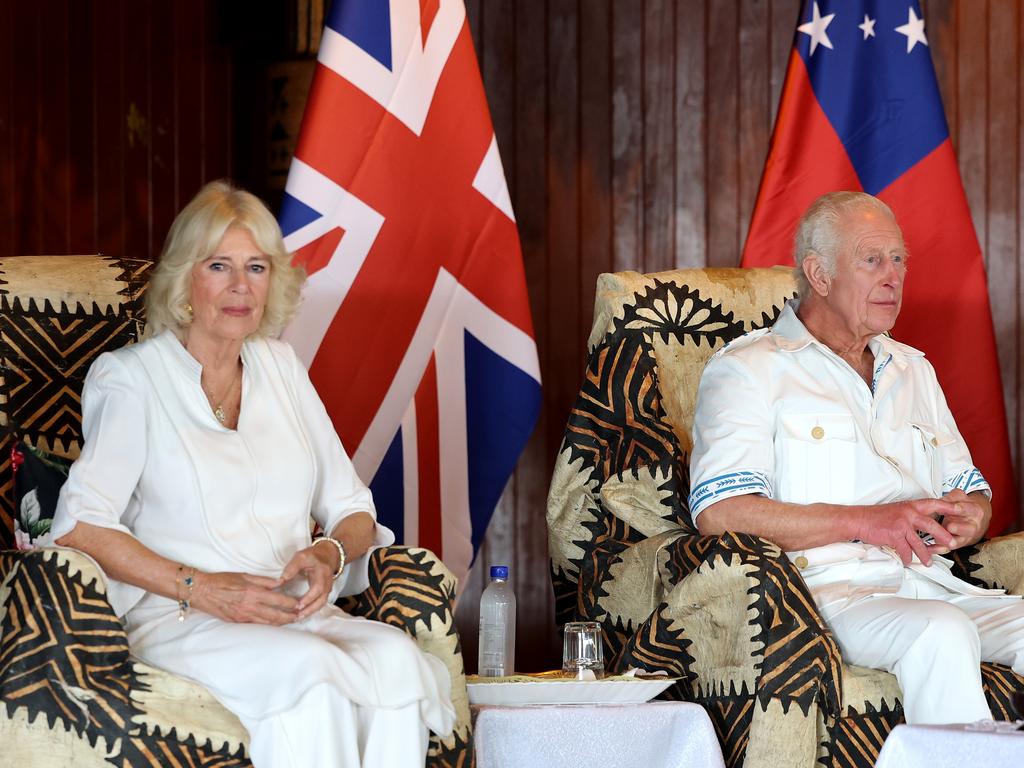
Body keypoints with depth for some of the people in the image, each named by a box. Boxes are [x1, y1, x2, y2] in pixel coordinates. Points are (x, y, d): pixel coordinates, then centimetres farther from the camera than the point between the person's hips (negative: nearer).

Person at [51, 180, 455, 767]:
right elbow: (80, 523, -8)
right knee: (306, 669, -36)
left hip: (299, 613, 5)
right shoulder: (132, 377, 4)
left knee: (396, 657, -29)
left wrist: (331, 553, -5)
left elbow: (351, 508, 20)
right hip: (178, 624, -4)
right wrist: (200, 588, -17)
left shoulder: (281, 367, 20)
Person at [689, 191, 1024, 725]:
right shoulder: (749, 369, 5)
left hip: (930, 582, 6)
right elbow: (718, 511, -10)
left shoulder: (913, 370, 28)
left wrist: (972, 515, 3)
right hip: (828, 589, -6)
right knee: (940, 631, -35)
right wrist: (866, 522, -15)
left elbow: (971, 489, 30)